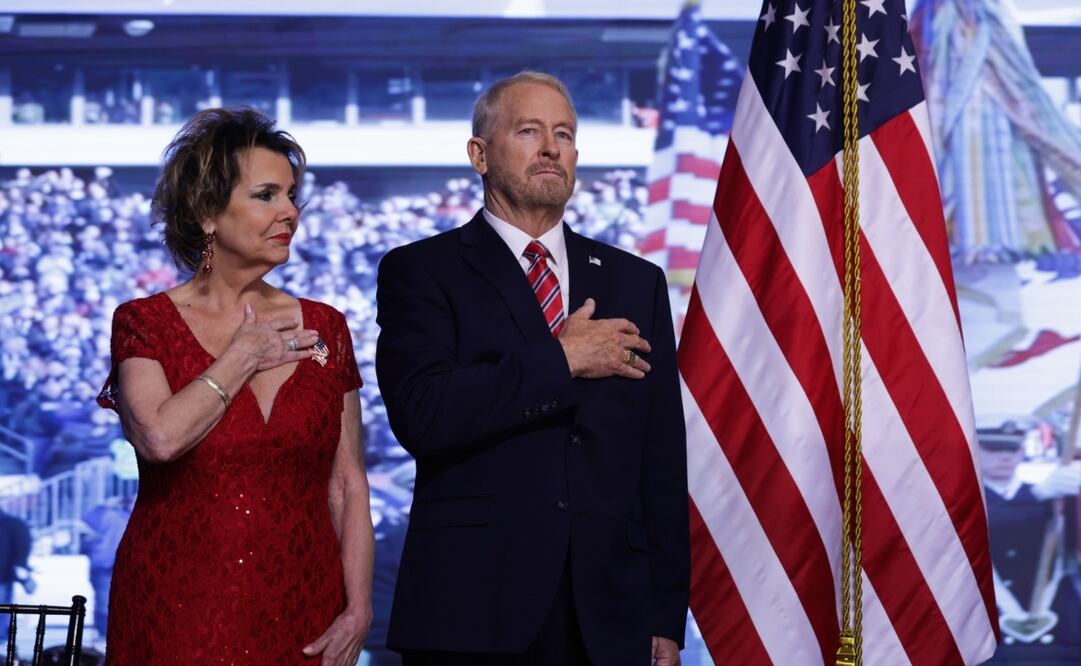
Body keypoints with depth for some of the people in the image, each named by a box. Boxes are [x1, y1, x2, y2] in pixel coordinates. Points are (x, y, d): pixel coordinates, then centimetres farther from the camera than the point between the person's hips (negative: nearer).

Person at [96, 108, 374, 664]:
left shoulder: (323, 327, 7)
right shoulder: (145, 323, -1)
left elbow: (347, 485, 4)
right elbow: (160, 437, -20)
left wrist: (358, 608, -7)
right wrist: (243, 358, -7)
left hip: (304, 618, 3)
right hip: (179, 615, -3)